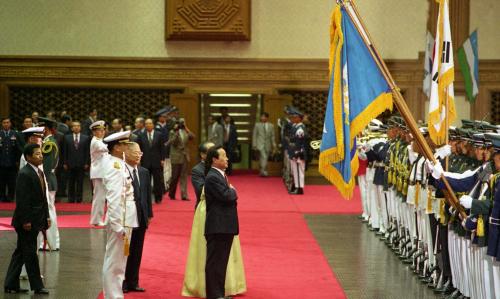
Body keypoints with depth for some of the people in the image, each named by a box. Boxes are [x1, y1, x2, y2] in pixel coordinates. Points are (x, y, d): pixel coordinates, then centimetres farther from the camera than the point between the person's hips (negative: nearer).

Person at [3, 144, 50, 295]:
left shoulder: (39, 172, 12)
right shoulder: (24, 174, -16)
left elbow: (43, 197, 17)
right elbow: (22, 200, -19)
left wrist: (46, 216, 14)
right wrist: (25, 221, -20)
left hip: (36, 219, 9)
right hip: (27, 221, -9)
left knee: (21, 253, 13)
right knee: (30, 253, 1)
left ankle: (11, 285, 19)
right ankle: (37, 286, 9)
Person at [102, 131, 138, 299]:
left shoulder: (120, 165, 12)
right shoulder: (115, 167, -17)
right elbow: (114, 200, -22)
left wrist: (125, 225, 14)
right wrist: (119, 226, -23)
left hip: (126, 221, 10)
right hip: (120, 222, -10)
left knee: (119, 262, 17)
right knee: (114, 263, -2)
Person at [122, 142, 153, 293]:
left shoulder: (144, 172, 10)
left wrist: (149, 214, 10)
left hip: (141, 218, 6)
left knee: (137, 252, 11)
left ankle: (133, 282, 20)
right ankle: (122, 283, 13)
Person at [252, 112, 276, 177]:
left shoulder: (271, 126, 10)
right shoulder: (257, 125, 5)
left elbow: (272, 136, 10)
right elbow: (254, 135, 5)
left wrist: (273, 145, 5)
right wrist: (254, 145, -1)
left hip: (268, 145, 3)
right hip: (260, 145, -3)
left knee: (265, 159, 6)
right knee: (264, 157, -19)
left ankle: (262, 172, 17)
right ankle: (263, 171, -24)